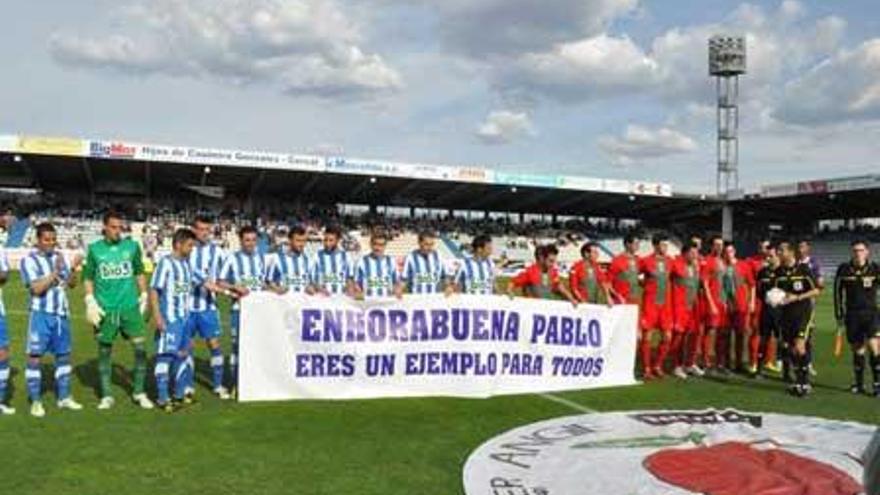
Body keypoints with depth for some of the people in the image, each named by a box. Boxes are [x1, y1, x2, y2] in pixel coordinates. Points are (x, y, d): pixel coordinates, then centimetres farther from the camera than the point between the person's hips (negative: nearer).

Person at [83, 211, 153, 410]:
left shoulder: (132, 246, 5)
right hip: (105, 309, 0)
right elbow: (88, 278, 7)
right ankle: (106, 395, 19)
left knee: (140, 347, -5)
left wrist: (143, 295, 10)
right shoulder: (95, 249, 2)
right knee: (104, 350, 7)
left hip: (130, 306, 1)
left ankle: (139, 392, 9)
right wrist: (90, 301, -3)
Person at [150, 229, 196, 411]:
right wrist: (157, 315, -18)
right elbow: (153, 290, -12)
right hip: (169, 319, -8)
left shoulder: (187, 263, 12)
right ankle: (162, 398, 6)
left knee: (183, 355, 13)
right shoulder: (166, 262, -10)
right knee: (165, 355, -2)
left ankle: (180, 394, 25)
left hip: (184, 317, 8)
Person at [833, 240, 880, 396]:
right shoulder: (844, 269, 0)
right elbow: (838, 292, 7)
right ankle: (859, 383, 22)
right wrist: (839, 315, 7)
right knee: (857, 350, 9)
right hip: (852, 314, 2)